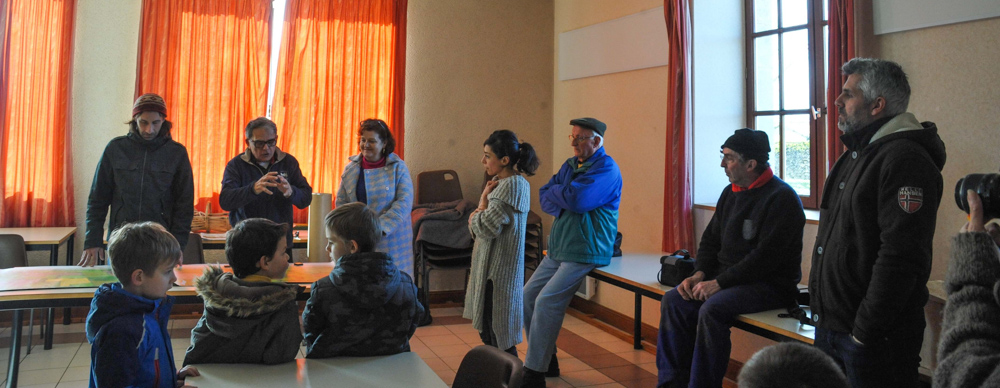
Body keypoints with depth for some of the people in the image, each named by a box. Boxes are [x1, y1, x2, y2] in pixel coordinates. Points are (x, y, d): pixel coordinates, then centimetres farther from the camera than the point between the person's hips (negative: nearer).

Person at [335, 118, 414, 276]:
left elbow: (404, 203, -8)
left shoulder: (398, 167, -1)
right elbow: (341, 202, 13)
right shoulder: (351, 168, 9)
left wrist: (381, 226, -19)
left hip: (390, 238, -2)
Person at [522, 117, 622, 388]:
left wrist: (554, 192, -4)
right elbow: (545, 199, 10)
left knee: (546, 302, -18)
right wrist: (565, 201, -11)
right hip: (558, 248, 9)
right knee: (528, 296, 7)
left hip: (584, 251, -9)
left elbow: (576, 199, -24)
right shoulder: (570, 165, 15)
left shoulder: (606, 168, -11)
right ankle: (546, 360, 19)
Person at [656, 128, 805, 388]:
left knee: (713, 309, -31)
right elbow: (711, 239, 17)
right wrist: (699, 274, -1)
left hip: (771, 285, -8)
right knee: (673, 301, -9)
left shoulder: (781, 198, -15)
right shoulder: (731, 192, 12)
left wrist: (718, 283, -21)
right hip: (726, 277, 8)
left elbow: (765, 257, -21)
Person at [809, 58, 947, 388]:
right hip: (830, 324, 9)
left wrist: (866, 331, -22)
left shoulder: (904, 160, -17)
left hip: (876, 336, -9)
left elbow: (901, 259, -24)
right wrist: (820, 306, 17)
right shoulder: (857, 155, 14)